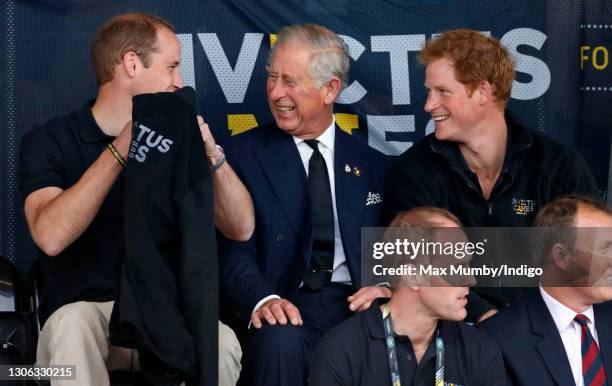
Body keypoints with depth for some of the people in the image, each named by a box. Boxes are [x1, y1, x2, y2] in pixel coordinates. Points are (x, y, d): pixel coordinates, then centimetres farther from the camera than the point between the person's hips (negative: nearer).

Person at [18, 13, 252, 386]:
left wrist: (212, 152, -14)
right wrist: (120, 150, -22)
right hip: (81, 311, -3)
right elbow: (51, 236, -20)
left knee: (222, 344, -29)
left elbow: (241, 228, 2)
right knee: (73, 329, -38)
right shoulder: (50, 141, -2)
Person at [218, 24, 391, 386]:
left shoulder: (373, 164, 16)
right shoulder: (244, 155, 6)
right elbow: (233, 251, -3)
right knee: (280, 340, -37)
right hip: (289, 308, -2)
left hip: (359, 304, 2)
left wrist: (388, 287, -13)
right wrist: (264, 299, -24)